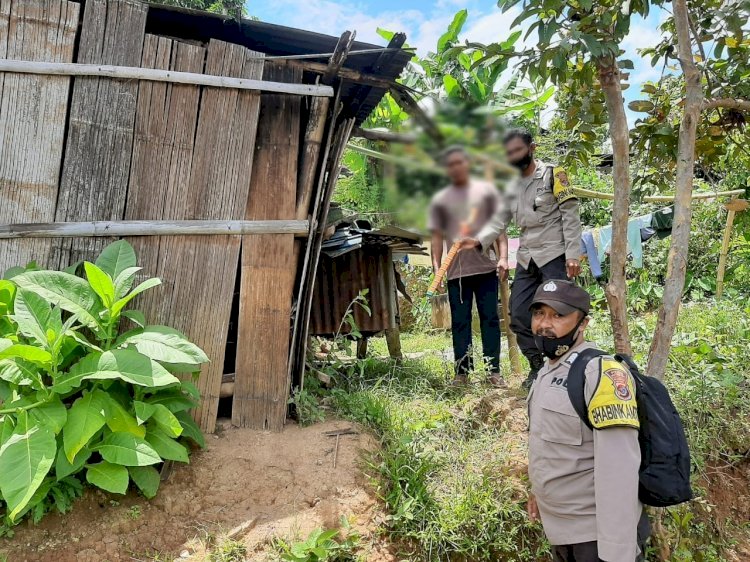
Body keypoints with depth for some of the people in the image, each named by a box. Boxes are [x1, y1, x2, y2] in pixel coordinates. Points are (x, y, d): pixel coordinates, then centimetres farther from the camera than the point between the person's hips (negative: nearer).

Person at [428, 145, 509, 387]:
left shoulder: (486, 190, 8)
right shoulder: (440, 200, 10)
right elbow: (437, 237, 9)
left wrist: (503, 255, -4)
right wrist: (436, 268, 0)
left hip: (486, 267, -1)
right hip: (456, 271, 1)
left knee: (490, 319, 1)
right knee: (460, 323, 3)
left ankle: (493, 370, 7)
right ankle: (462, 372, 9)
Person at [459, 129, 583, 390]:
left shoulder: (553, 174, -2)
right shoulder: (510, 186, 15)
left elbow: (570, 215, -7)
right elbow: (498, 221, 8)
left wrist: (573, 255, -15)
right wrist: (479, 240, -11)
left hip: (555, 256, -6)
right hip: (527, 259, 6)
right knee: (519, 316, 5)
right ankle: (538, 367, 19)